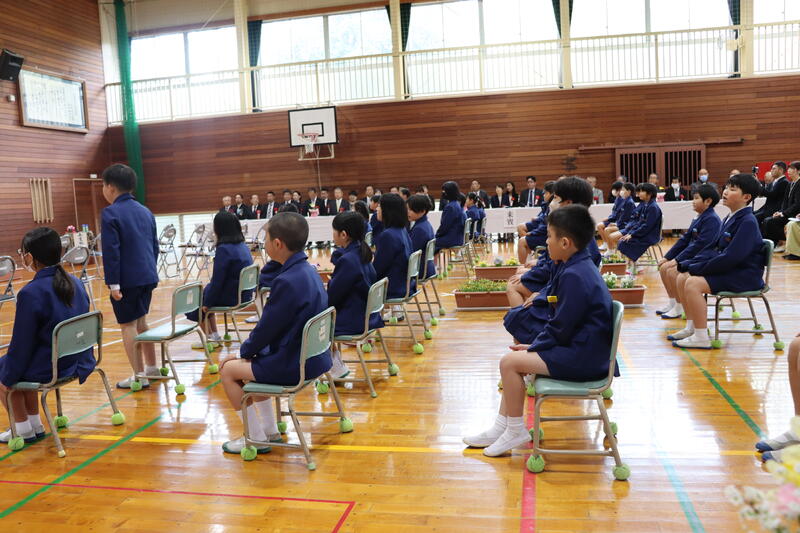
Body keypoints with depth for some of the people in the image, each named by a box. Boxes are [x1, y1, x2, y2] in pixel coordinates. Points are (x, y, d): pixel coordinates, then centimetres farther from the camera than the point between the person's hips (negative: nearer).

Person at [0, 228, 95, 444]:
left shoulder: (30, 293, -22)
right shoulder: (76, 283, -1)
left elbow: (21, 345, -15)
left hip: (49, 369, -7)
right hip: (79, 363, 7)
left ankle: (23, 428, 27)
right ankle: (35, 425, 34)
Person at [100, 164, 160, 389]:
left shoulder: (110, 213, -11)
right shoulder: (145, 211, 11)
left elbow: (111, 251, -16)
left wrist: (113, 283, -15)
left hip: (127, 279, -7)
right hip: (148, 276, 7)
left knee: (128, 326, 2)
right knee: (140, 321, 19)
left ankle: (139, 376, 6)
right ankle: (151, 368, 26)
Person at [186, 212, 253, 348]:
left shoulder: (223, 249, -21)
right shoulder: (243, 246, 4)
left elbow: (217, 280, -19)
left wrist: (207, 302, -6)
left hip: (230, 298, -8)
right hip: (244, 295, 8)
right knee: (206, 291, 28)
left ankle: (212, 337, 19)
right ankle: (214, 336, 27)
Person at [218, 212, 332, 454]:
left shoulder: (287, 281, -26)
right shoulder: (309, 271, 4)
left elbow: (267, 327, -17)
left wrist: (244, 351, 2)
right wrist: (249, 350, 13)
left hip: (294, 365, -9)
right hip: (314, 356, 9)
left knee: (228, 370, 6)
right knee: (253, 360, 27)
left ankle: (256, 438, 14)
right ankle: (270, 429, 31)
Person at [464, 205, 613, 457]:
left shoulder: (574, 276, -23)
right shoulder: (580, 266, 10)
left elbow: (560, 329, -21)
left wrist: (534, 347, -7)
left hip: (582, 357, -11)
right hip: (582, 347, 11)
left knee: (510, 362, -12)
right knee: (512, 359, 12)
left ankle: (516, 431, 4)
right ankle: (500, 428, 16)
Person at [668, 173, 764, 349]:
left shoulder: (748, 222, -18)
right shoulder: (730, 218, 11)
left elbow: (730, 257, -25)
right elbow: (713, 248, 15)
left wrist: (697, 268, -19)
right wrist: (690, 263, 1)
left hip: (744, 275, -9)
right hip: (728, 269, 9)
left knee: (693, 283, -25)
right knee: (682, 278, 1)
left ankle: (701, 337, -17)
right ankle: (691, 327, 9)